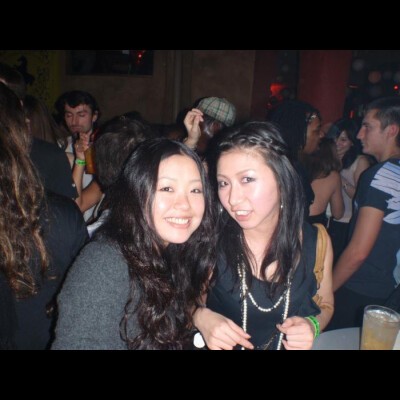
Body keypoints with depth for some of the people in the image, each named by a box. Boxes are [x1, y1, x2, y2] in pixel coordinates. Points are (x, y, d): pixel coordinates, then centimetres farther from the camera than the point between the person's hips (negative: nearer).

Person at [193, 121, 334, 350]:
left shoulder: (316, 242, -10)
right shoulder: (210, 237, -17)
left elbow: (325, 305, 7)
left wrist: (312, 325, -11)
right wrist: (200, 316, -20)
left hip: (292, 343, 1)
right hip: (220, 344, -1)